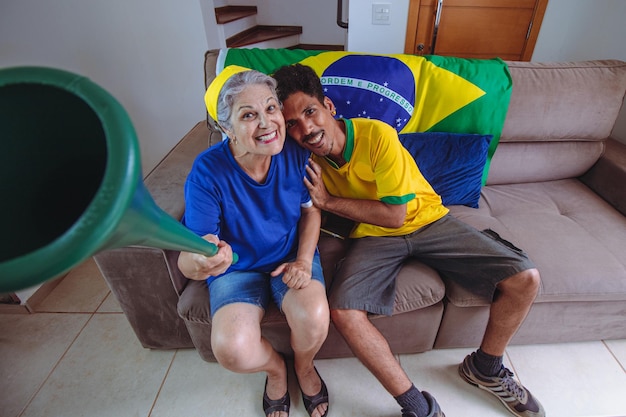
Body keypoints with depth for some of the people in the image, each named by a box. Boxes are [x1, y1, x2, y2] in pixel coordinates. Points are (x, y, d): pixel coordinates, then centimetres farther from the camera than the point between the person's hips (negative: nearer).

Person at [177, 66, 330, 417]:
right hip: (237, 266, 0)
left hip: (292, 254, 1)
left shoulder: (296, 154, -16)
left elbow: (311, 209, 1)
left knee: (314, 319, -26)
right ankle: (276, 368, 19)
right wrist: (197, 262, -50)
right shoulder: (208, 171, -24)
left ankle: (304, 367, 16)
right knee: (232, 350, -22)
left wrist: (304, 260, -12)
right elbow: (187, 260, -24)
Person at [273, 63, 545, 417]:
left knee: (526, 278, -12)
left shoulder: (377, 135, -20)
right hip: (373, 236, 1)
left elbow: (395, 215, -19)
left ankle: (485, 368, 15)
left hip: (427, 219, 0)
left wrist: (329, 201, -18)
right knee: (343, 311, -27)